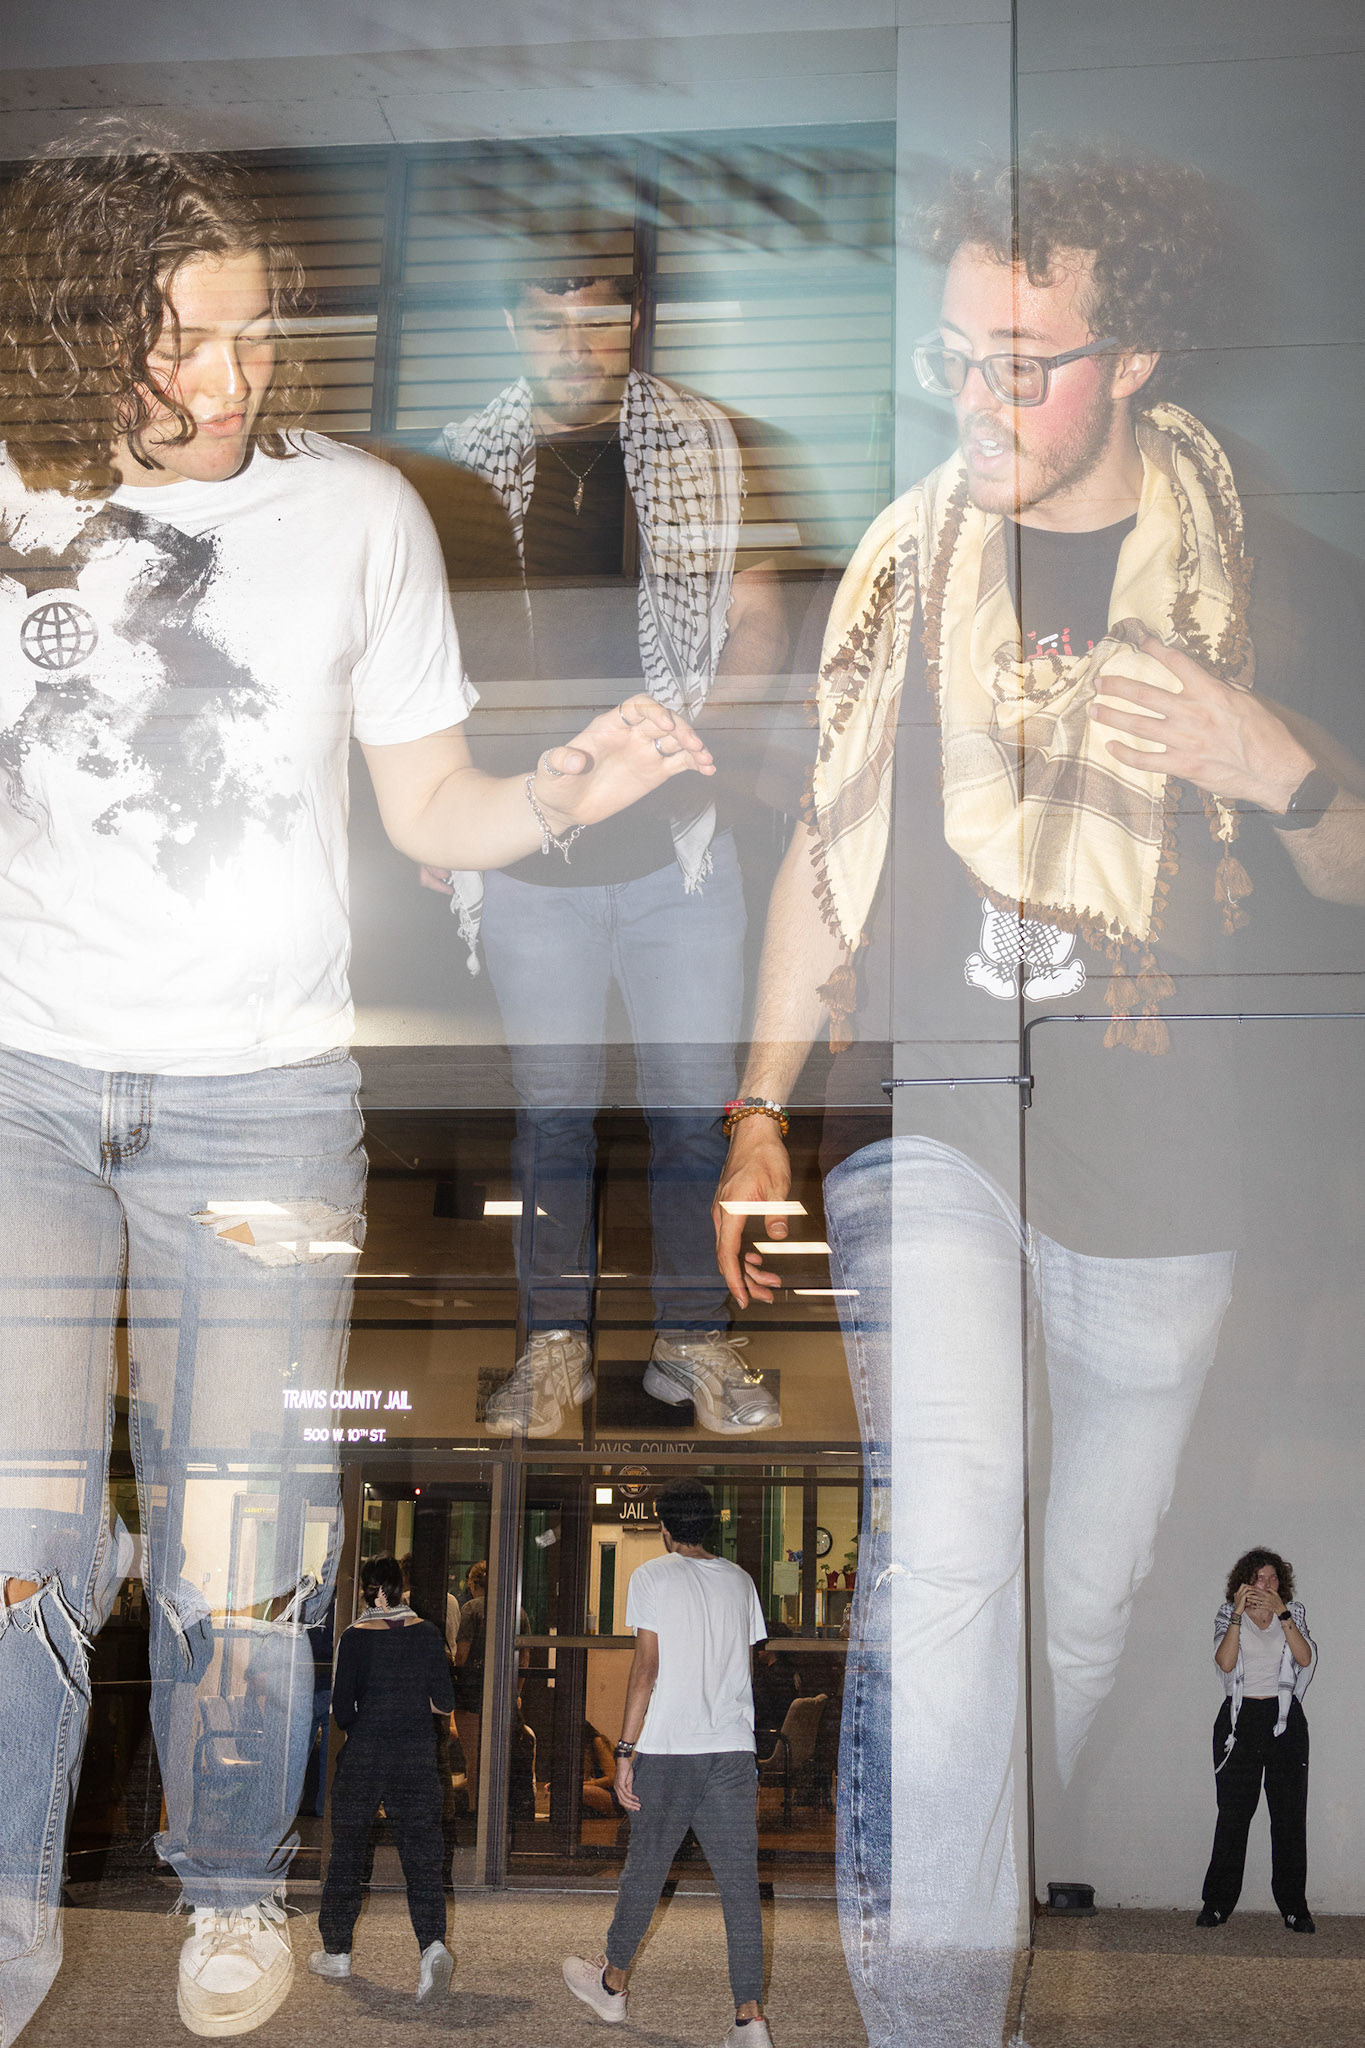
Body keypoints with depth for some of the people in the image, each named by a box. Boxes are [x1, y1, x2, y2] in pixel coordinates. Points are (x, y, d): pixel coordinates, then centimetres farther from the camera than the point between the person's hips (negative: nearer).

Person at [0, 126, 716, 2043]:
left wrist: (565, 790, -16)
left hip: (261, 1095, 0)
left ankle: (235, 1884, 31)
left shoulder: (355, 512, -1)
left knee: (241, 1554, 3)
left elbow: (429, 807, 3)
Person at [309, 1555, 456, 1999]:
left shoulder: (356, 1638, -8)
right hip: (418, 1754, 2)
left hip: (365, 1752, -2)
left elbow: (342, 1708, -8)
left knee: (348, 1850, 13)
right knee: (422, 1853, 3)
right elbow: (444, 1702, 2)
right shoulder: (427, 1633, 0)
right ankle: (432, 1944, -18)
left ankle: (336, 1952, 22)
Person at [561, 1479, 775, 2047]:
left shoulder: (651, 1577, -2)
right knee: (739, 1881, 1)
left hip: (667, 1749, -3)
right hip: (734, 1748, 3)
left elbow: (646, 1667, -8)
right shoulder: (739, 1580, 12)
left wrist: (625, 1750, -7)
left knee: (644, 1869, 11)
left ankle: (612, 1984, 29)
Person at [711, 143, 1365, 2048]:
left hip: (1164, 1162, 0)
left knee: (1091, 1592, 12)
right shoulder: (904, 570, 4)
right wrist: (759, 1117, 11)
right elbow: (829, 850, 11)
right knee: (942, 1552, -19)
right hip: (932, 1123, 0)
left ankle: (997, 1886, 38)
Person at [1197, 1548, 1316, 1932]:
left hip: (1285, 1720, 1)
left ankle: (1294, 1908, 6)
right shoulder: (1227, 1615, 4)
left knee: (1290, 1814, 0)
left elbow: (1306, 1658, -9)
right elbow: (1225, 1661, -12)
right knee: (1233, 1814, 0)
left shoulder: (1293, 1612, 8)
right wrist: (1239, 1613, -17)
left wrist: (1281, 1613, -16)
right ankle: (1217, 1904, 6)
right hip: (1240, 1718, -1)